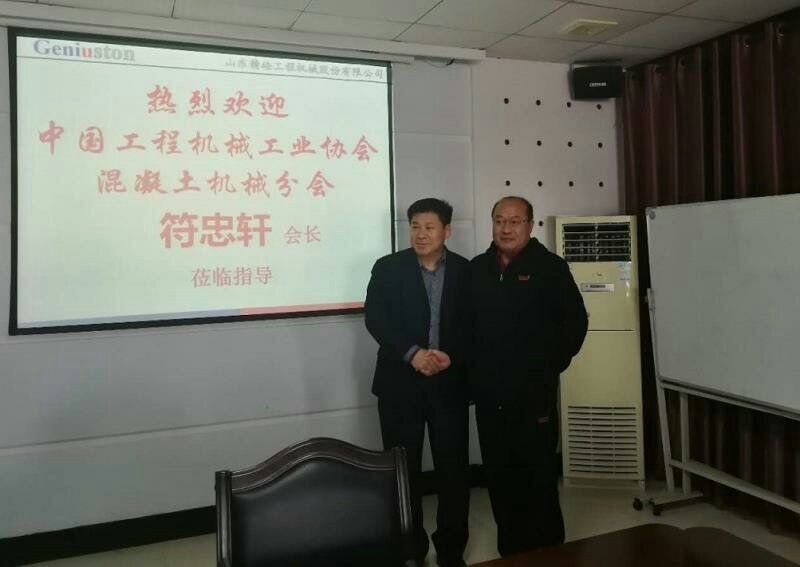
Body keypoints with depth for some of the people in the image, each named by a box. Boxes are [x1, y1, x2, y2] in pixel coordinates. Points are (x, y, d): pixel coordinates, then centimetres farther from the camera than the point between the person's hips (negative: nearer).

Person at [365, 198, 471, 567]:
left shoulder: (466, 270, 4)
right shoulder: (388, 268, 0)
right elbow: (375, 318, -8)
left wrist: (452, 356, -15)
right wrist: (413, 353, -19)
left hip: (450, 383, 1)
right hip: (401, 382, -1)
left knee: (454, 468, 7)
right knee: (404, 469, 8)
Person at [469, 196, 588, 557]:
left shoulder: (550, 267, -3)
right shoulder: (477, 269, 8)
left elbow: (575, 321, -3)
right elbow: (466, 323, 12)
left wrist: (552, 366, -6)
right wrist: (472, 370, 5)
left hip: (534, 391, -4)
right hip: (489, 392, 4)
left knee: (539, 475, 3)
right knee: (498, 474, 13)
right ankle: (510, 547, 29)